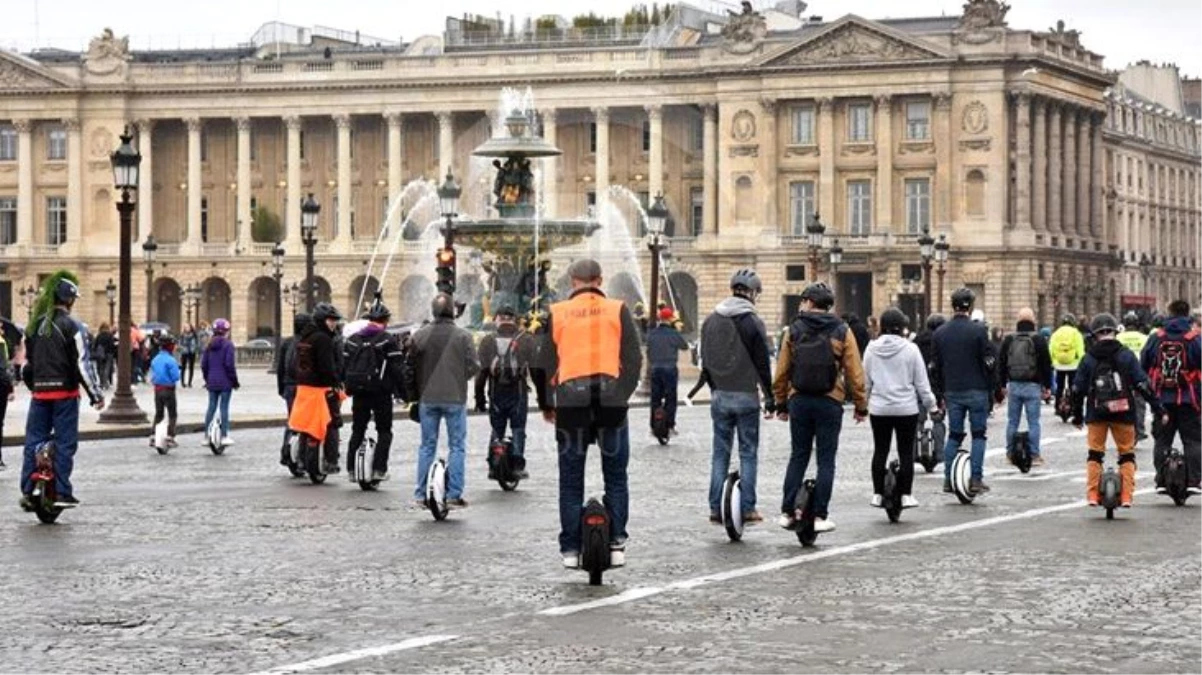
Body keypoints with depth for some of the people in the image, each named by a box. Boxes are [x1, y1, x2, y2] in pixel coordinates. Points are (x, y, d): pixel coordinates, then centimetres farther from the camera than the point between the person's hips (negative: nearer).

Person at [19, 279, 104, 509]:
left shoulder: (35, 325, 10)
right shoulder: (73, 327, -9)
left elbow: (27, 360, 17)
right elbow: (83, 363, -11)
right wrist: (96, 394, -5)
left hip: (39, 392, 5)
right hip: (65, 392, -5)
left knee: (33, 441, 7)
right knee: (65, 442, 0)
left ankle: (27, 491, 3)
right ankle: (62, 491, -2)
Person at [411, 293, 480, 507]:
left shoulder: (420, 335, -3)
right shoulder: (463, 336, -10)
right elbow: (473, 366, -9)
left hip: (427, 399, 3)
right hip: (455, 398, -2)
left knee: (427, 445, 11)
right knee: (457, 446, 5)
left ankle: (421, 493, 11)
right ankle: (454, 493, 1)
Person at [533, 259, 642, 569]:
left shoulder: (557, 314, 5)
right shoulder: (618, 311, 4)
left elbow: (543, 363, 7)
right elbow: (634, 358, -1)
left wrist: (546, 404, 16)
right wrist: (624, 392, 5)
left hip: (570, 400, 0)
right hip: (611, 399, 0)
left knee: (571, 479, 8)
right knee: (615, 477, 11)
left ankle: (571, 549, 7)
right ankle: (616, 543, 6)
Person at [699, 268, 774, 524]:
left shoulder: (710, 321, 6)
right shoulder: (753, 322, -11)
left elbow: (705, 360, 12)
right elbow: (762, 363, -9)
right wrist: (770, 396, 0)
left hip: (720, 396, 5)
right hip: (746, 396, -4)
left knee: (720, 452, 9)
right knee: (748, 453, 2)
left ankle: (716, 508, 8)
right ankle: (747, 508, 2)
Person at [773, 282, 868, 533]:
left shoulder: (794, 330, 1)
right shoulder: (842, 332, -2)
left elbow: (782, 371, 3)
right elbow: (854, 373, -4)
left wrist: (781, 403, 12)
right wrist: (861, 406, 4)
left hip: (799, 401, 2)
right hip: (829, 403, -2)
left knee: (798, 456, 12)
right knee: (826, 460, 4)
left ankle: (787, 512, 11)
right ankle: (820, 516, 2)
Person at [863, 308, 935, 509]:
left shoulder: (871, 349, -3)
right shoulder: (910, 349, -10)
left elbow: (865, 381, 4)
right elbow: (921, 382, -5)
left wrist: (864, 402, 17)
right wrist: (930, 402, 8)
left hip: (878, 409, 2)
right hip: (906, 409, -2)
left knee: (880, 451, 9)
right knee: (906, 452, 5)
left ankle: (877, 494, 12)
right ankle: (905, 495, 5)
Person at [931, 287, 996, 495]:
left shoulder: (940, 333, 5)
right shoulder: (978, 330, -9)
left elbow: (935, 366, 9)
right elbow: (989, 362, -9)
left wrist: (941, 393, 16)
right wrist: (994, 390, 2)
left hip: (952, 392, 4)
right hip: (976, 391, -4)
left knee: (954, 435, 11)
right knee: (978, 434, 4)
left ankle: (948, 479, 8)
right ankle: (976, 479, -2)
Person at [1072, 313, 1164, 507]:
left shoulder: (1088, 359, 2)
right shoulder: (1126, 355, -3)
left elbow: (1077, 389, 4)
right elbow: (1142, 384, -7)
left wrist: (1077, 415, 15)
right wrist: (1157, 406, -2)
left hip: (1096, 414, 1)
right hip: (1123, 413, -1)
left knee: (1095, 453, 10)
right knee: (1127, 454, 7)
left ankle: (1092, 493, 3)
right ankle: (1126, 496, -1)